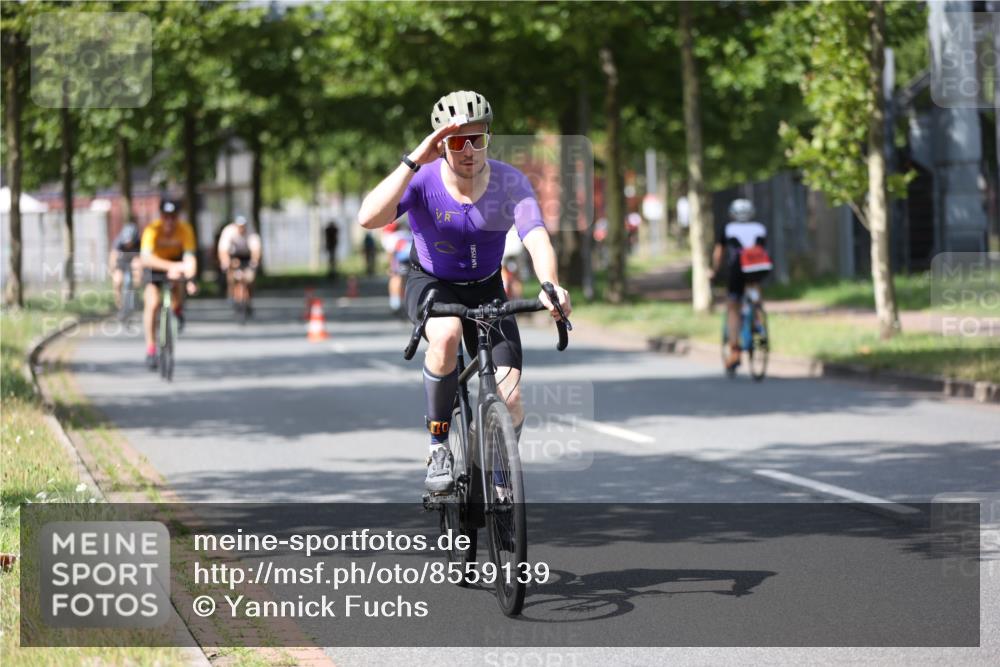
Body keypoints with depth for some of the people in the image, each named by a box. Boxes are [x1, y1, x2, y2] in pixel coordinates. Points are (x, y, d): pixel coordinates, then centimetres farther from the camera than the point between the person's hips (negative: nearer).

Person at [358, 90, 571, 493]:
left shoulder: (509, 183, -19)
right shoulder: (423, 180, -21)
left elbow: (537, 239, -33)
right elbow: (369, 218, -38)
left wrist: (549, 285, -53)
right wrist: (413, 161, -42)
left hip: (486, 291, 2)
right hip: (431, 284, -2)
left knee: (510, 399, -14)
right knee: (446, 334, -38)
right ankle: (438, 448, -20)